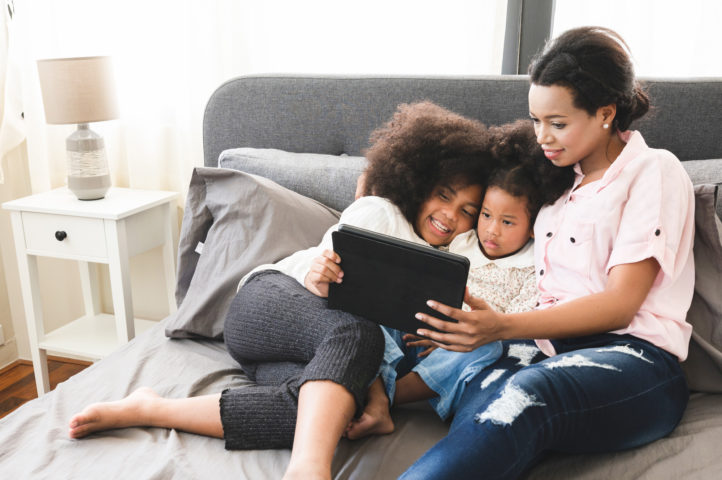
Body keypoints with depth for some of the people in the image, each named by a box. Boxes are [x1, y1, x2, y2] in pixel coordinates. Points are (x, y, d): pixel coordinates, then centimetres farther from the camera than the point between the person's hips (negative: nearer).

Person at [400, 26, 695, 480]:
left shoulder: (653, 171, 5)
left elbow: (619, 304, -6)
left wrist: (502, 327, -19)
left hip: (632, 357, -5)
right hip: (548, 346, 6)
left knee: (525, 395, -39)